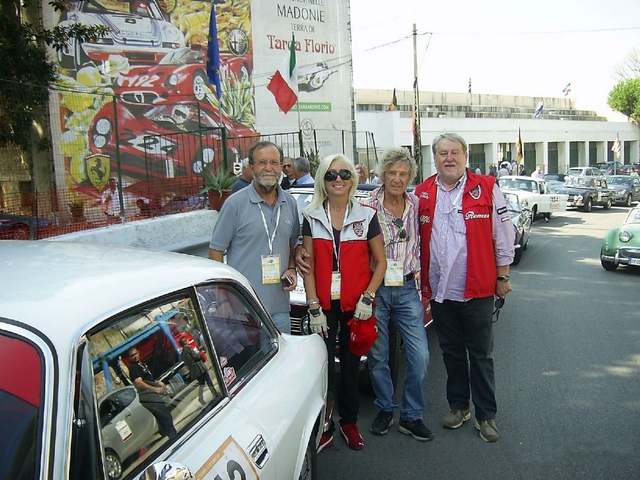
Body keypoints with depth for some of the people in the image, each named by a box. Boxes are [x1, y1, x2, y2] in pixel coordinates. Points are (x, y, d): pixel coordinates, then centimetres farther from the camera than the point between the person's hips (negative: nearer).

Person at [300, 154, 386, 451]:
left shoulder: (366, 216, -2)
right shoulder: (311, 218, 0)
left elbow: (380, 262, 1)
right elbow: (308, 267, 0)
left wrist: (367, 298, -11)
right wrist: (313, 307, -7)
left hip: (356, 304, 0)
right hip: (324, 304, 0)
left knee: (351, 365, 12)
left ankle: (349, 422, 30)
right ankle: (324, 427, 17)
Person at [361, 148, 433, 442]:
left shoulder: (416, 205, 4)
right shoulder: (368, 207, -7)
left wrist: (419, 273, 8)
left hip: (407, 289, 3)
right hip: (375, 290, -2)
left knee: (420, 355, 0)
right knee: (378, 356, 9)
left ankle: (411, 416, 17)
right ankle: (385, 410, 30)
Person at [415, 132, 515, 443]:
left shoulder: (486, 189, -4)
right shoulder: (422, 193, 4)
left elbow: (503, 235, -1)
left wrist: (502, 277, 0)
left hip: (477, 289, -3)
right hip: (439, 290, 3)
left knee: (481, 355, 7)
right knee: (451, 353, 16)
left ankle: (485, 415, 20)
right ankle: (458, 406, 32)